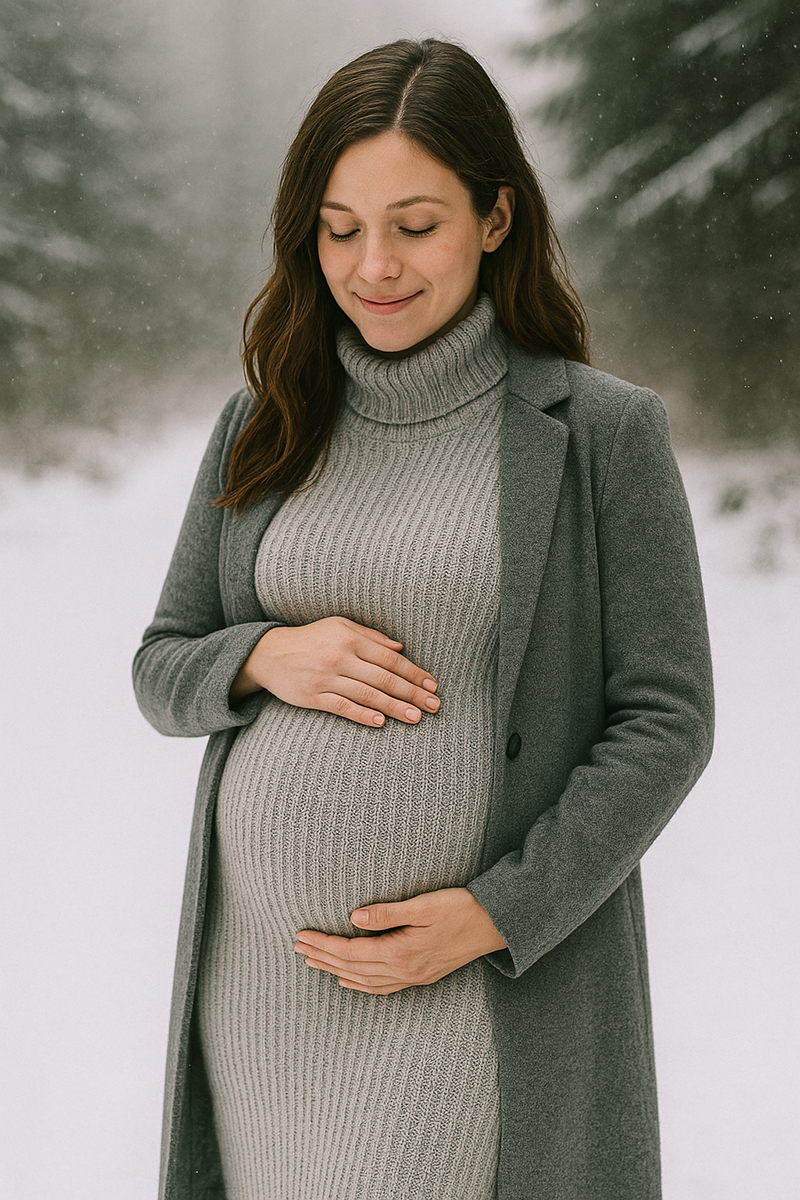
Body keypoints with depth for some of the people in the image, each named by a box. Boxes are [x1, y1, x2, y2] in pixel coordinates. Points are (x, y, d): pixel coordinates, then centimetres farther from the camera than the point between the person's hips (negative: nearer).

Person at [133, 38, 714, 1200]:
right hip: (257, 969, 4)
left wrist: (494, 917, -15)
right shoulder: (264, 428, 7)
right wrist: (266, 658, -10)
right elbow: (164, 671, 12)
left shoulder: (602, 434, -5)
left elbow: (664, 721, -6)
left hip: (488, 979, -4)